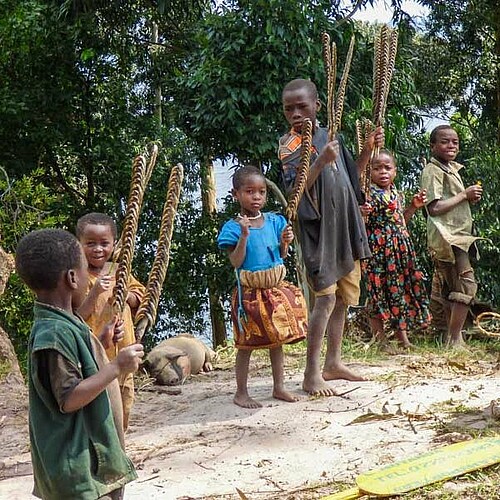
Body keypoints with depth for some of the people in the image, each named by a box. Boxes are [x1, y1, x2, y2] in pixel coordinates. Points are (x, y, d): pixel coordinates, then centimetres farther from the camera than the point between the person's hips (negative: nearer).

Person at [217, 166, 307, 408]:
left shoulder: (274, 221, 4)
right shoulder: (233, 227, -10)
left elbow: (281, 255, 12)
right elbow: (236, 262, -16)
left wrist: (285, 241, -8)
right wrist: (244, 235, -25)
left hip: (276, 288, 5)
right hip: (250, 291, -5)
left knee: (277, 340, 13)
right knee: (246, 343, 2)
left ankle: (279, 386, 26)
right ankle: (241, 392, 13)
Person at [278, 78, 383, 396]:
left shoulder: (330, 136, 12)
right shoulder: (290, 144, -7)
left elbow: (350, 177, 21)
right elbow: (294, 188, -19)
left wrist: (369, 149, 7)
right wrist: (321, 161, -30)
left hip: (345, 227, 7)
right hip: (318, 229, -7)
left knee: (344, 297, 11)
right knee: (326, 297, -13)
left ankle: (333, 363, 21)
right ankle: (312, 373, -8)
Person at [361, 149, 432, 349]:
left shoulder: (396, 194, 14)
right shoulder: (369, 194, -10)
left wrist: (413, 207, 16)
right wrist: (361, 214, -37)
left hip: (401, 250, 8)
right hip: (378, 251, -8)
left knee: (402, 290, 12)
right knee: (378, 292, -4)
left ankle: (403, 338, 23)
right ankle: (380, 341, 4)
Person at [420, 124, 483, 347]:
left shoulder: (452, 170, 21)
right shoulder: (432, 170, -8)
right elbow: (434, 207, -18)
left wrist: (470, 199, 7)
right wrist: (464, 195, -12)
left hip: (458, 235, 10)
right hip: (447, 237, -10)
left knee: (454, 290, 10)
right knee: (467, 285, -15)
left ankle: (453, 338, 14)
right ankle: (454, 340, -12)